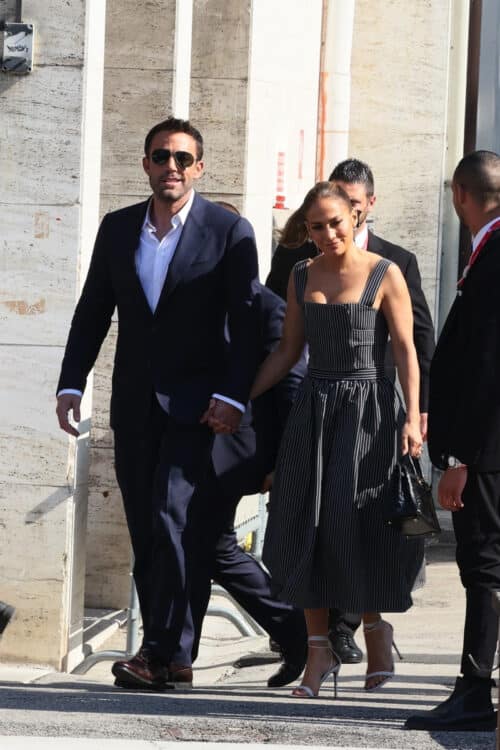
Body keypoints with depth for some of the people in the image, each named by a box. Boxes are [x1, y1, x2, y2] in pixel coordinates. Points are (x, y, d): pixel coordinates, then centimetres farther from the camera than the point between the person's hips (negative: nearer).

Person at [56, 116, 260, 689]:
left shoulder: (229, 231, -2)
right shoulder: (117, 229, 9)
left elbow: (246, 321, -5)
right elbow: (92, 312, 11)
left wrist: (232, 397, -14)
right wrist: (71, 384, 1)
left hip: (194, 402, -5)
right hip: (134, 403, 5)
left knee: (172, 517, -16)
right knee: (145, 531, 4)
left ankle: (158, 652, -16)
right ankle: (170, 653, 11)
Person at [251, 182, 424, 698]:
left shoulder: (384, 275, -3)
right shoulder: (302, 277, 11)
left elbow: (406, 350, -5)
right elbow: (287, 351, 15)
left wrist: (412, 417, -13)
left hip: (367, 408, -5)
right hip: (313, 409, 5)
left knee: (353, 524, -9)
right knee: (305, 527, 0)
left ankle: (375, 629, 14)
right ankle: (319, 651, 6)